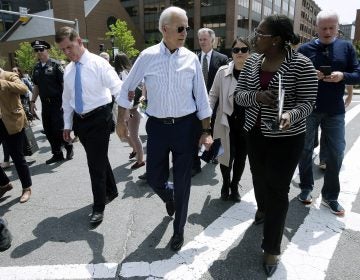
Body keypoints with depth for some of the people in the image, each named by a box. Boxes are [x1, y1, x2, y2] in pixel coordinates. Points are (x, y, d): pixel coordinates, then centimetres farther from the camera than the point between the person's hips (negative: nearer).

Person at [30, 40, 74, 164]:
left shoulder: (56, 65, -7)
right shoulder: (36, 68, 11)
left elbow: (64, 83, -10)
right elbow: (36, 86, 17)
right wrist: (33, 101, 12)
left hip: (57, 102, -6)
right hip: (45, 103, 6)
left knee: (58, 129, -7)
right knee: (48, 130, 8)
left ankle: (69, 147, 18)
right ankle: (57, 154, 20)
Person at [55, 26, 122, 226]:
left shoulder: (98, 63, -10)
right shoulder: (68, 70, 9)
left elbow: (117, 87, -22)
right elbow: (67, 99, 15)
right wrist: (68, 125, 14)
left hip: (99, 119, -6)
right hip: (80, 120, 6)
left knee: (96, 163, -4)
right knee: (99, 159, 18)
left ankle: (99, 207, 12)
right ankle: (111, 191, 40)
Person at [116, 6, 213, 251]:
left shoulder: (191, 59, -2)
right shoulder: (147, 56, -5)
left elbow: (202, 97, 2)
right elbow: (127, 88, 6)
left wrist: (206, 131, 0)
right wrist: (121, 120, 7)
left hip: (186, 126, 0)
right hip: (157, 126, 1)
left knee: (183, 182, 7)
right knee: (154, 178, 9)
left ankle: (179, 229, 29)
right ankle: (169, 196, 48)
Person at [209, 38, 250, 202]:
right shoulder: (223, 71, -4)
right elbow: (213, 94, 4)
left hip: (247, 123, 1)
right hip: (227, 122, 0)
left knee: (241, 157, 12)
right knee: (226, 156, 6)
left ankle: (234, 186, 37)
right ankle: (225, 184, 35)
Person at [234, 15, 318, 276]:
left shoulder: (301, 64, -14)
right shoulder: (252, 61, 1)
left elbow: (307, 102, -13)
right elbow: (239, 94, 0)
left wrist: (290, 114, -35)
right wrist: (257, 96, -22)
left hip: (286, 137, -5)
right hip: (255, 132, 5)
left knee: (278, 189, 1)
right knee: (259, 177, 22)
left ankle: (272, 248, 17)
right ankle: (263, 207, 56)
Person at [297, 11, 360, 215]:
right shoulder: (305, 49, 2)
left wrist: (342, 76, -16)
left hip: (335, 111, 1)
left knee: (336, 153, 4)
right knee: (305, 150, 8)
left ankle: (331, 196, 19)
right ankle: (306, 188, 26)